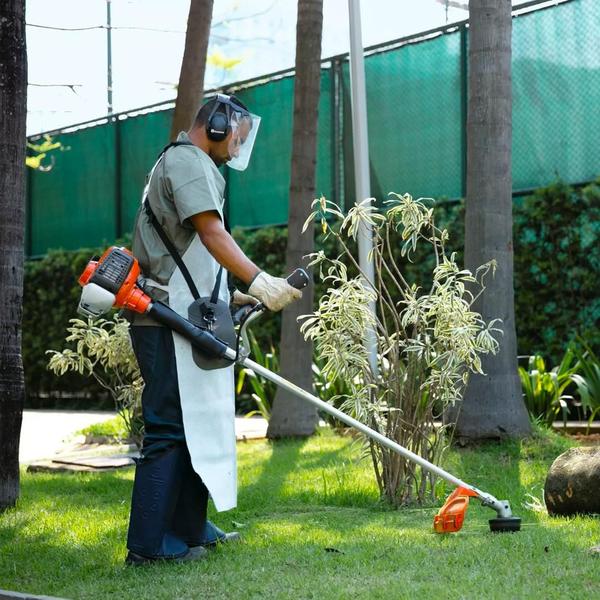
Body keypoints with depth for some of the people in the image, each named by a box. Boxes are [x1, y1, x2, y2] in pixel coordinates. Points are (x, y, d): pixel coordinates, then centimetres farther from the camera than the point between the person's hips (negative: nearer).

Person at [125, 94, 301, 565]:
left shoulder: (182, 164, 26)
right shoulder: (189, 161, -7)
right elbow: (211, 232, -22)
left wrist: (232, 296, 24)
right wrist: (257, 280, -29)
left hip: (184, 322, 11)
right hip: (171, 322, -11)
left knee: (198, 424, 16)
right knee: (170, 428, -11)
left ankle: (190, 529, 23)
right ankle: (149, 544, -10)